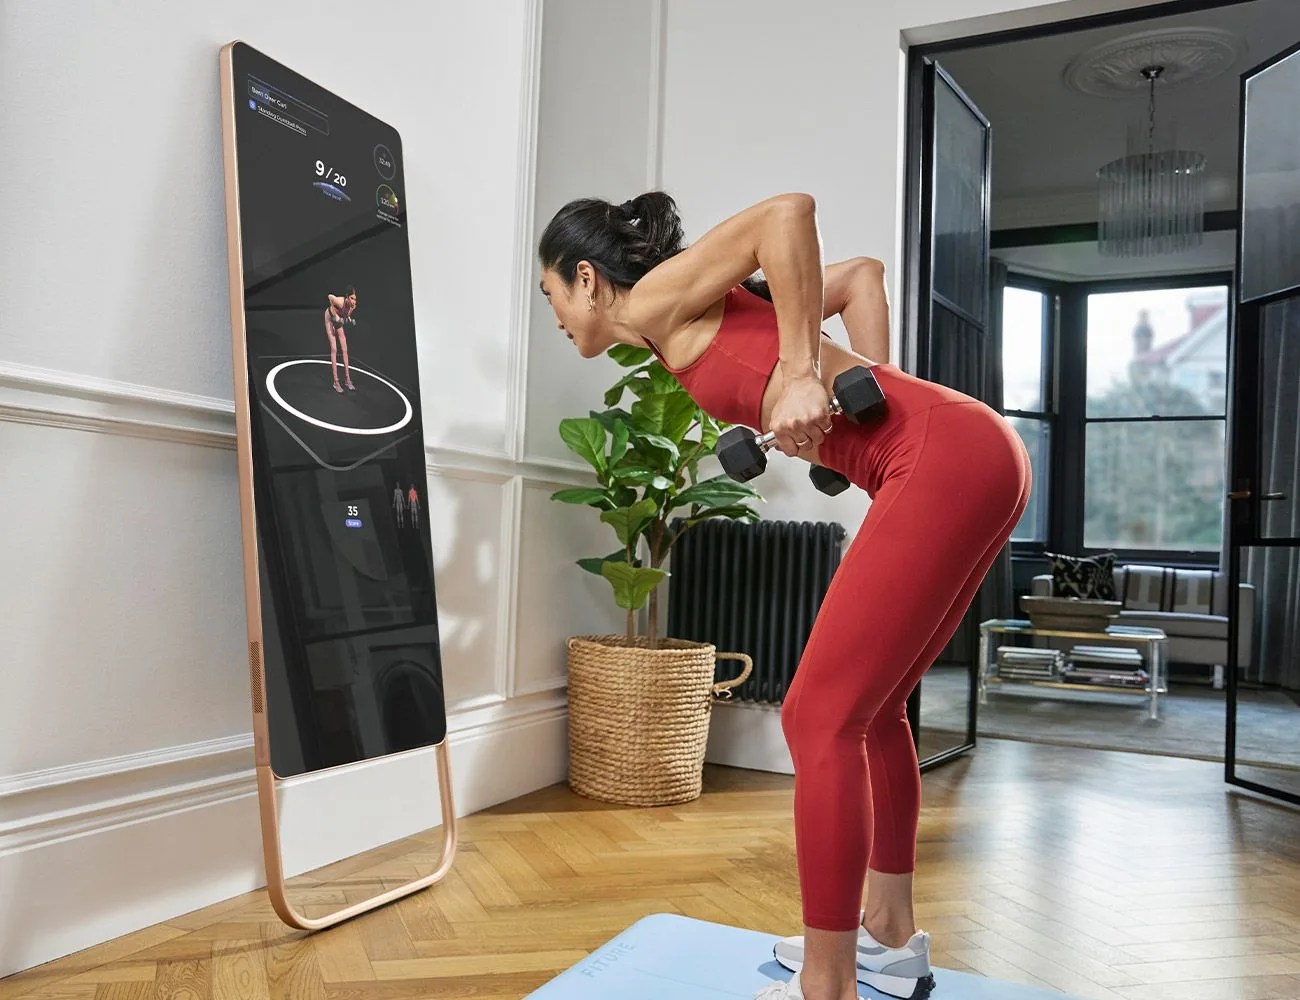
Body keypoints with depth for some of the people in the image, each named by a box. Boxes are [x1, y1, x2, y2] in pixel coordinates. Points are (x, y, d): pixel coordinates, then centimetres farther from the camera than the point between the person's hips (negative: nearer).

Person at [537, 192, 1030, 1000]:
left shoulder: (656, 300, 2)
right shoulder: (702, 314, 24)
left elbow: (790, 213, -12)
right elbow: (863, 273, 24)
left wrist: (801, 376, -15)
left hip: (946, 460, -10)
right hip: (967, 455, 10)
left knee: (821, 718, -6)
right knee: (868, 709, 17)